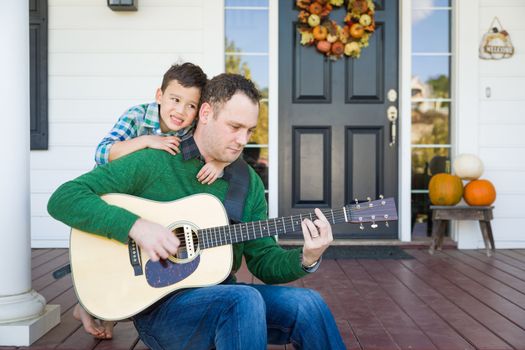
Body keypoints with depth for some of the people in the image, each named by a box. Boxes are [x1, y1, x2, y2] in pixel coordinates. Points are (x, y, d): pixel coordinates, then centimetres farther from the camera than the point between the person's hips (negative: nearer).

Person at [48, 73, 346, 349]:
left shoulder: (249, 182, 7)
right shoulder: (152, 163, -8)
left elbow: (264, 261, 7)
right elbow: (64, 199, -12)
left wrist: (306, 259, -14)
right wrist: (135, 225, -24)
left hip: (222, 295, 5)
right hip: (159, 303, -4)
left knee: (308, 304, -22)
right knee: (245, 300, -33)